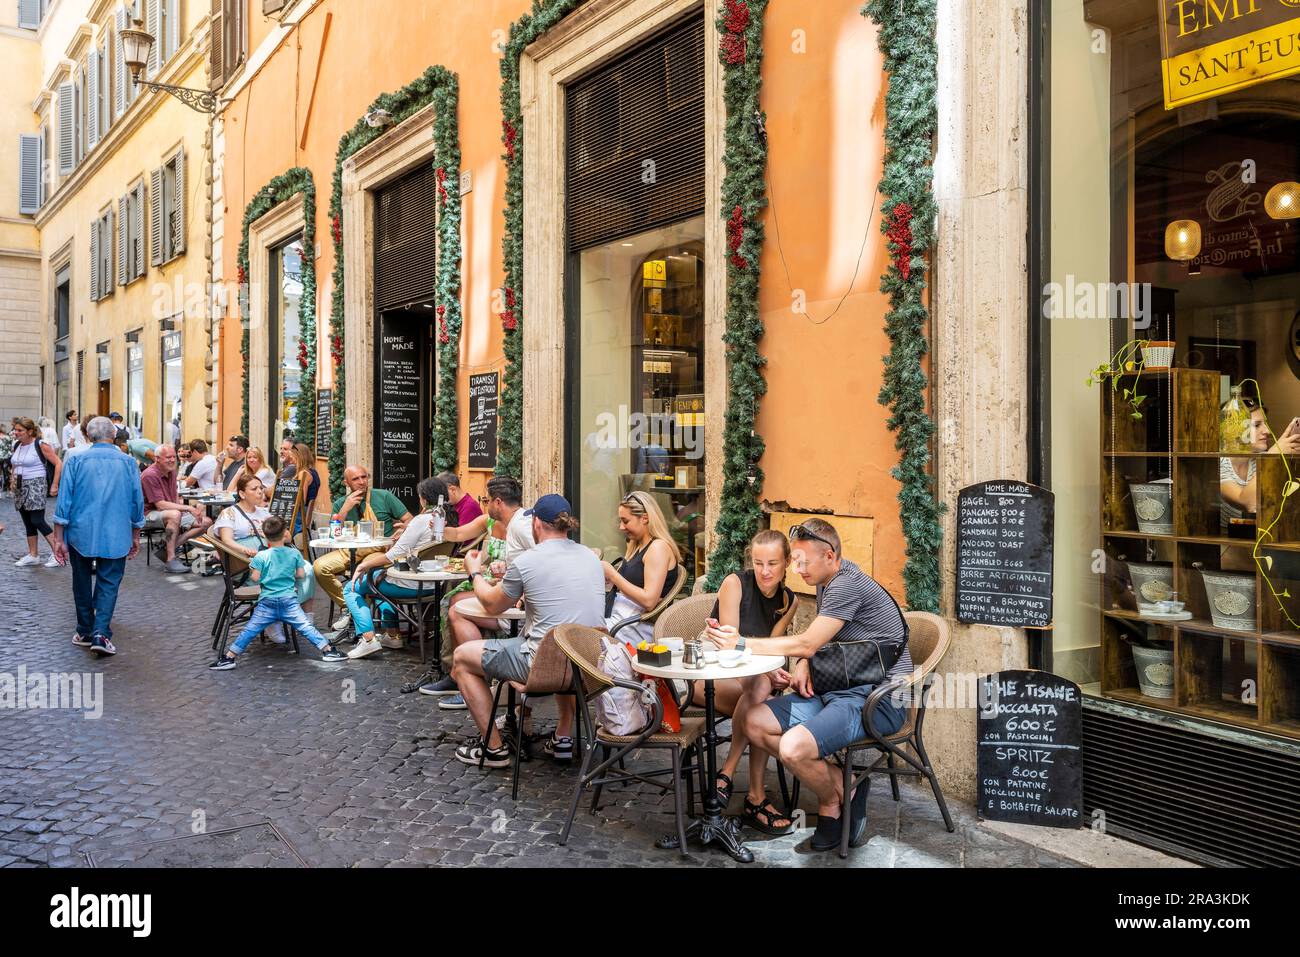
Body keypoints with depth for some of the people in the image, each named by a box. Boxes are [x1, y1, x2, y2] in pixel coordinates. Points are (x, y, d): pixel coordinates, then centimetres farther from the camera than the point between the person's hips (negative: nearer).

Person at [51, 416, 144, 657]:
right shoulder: (128, 463, 0)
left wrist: (59, 539, 1)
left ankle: (85, 632, 24)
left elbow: (63, 502, -4)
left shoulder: (76, 461, -3)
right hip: (115, 538, 0)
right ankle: (100, 633, -13)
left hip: (81, 535, 1)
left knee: (82, 583, 15)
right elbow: (137, 502, 6)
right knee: (108, 584, 3)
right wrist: (135, 537, 17)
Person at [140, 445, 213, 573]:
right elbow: (160, 505, -24)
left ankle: (167, 548, -10)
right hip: (150, 514, -9)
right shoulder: (150, 475, -18)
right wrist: (188, 508, -27)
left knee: (206, 522, -8)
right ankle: (170, 560, -34)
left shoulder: (171, 471, 9)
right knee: (175, 514, -41)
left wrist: (180, 504, -1)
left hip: (175, 512, 9)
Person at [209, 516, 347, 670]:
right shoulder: (295, 553, 0)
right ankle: (327, 649, -2)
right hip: (289, 600, 0)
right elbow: (301, 575, 3)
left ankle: (229, 657, 5)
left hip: (267, 601, 0)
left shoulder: (261, 556, -4)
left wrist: (251, 568, 14)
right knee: (306, 627, 1)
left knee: (250, 630, 5)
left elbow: (255, 578, -6)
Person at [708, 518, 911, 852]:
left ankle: (831, 803, 1)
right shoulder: (827, 580, 13)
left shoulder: (846, 584, -19)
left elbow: (806, 644, -19)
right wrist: (803, 664, 2)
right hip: (840, 690, 10)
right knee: (755, 722, -4)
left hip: (876, 699, -10)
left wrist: (741, 643, -16)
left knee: (793, 747, -30)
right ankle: (843, 783, -2)